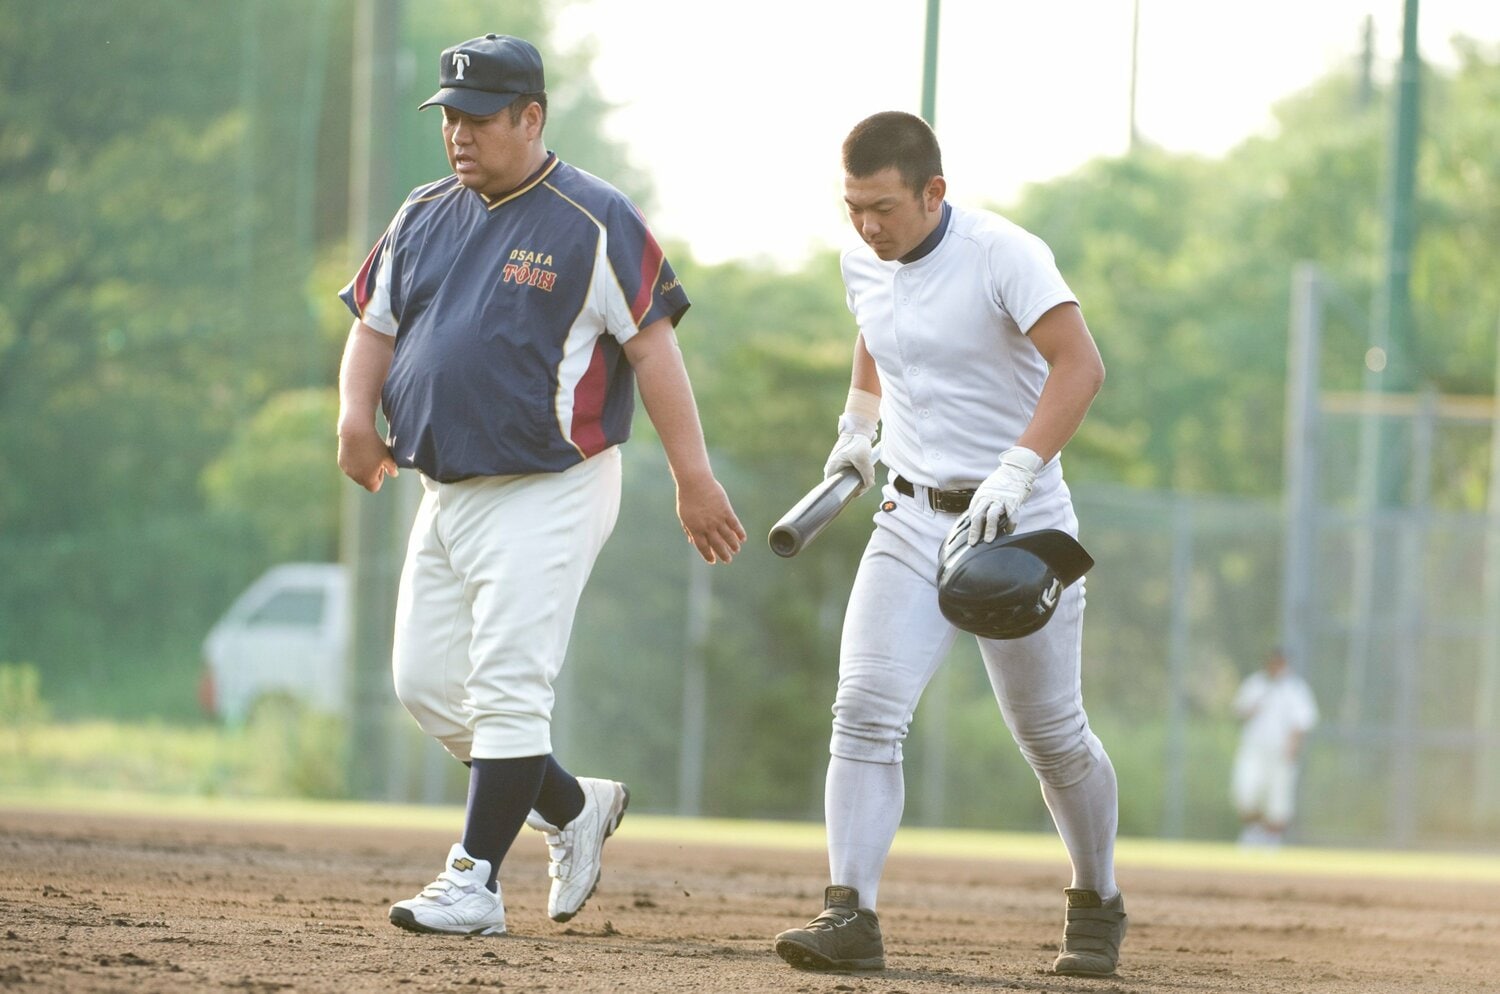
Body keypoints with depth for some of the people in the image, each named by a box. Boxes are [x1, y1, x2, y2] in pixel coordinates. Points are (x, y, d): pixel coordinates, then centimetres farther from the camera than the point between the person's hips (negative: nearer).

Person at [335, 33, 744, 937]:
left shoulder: (594, 222, -8)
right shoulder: (425, 217, 12)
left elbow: (653, 346, -11)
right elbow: (374, 326, 17)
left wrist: (694, 478, -15)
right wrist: (357, 413, -4)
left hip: (548, 492, -8)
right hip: (447, 492, 8)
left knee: (507, 687, -10)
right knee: (427, 683, 8)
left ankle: (476, 883, -6)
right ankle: (574, 808, 25)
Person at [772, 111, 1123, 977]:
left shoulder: (1005, 256, -17)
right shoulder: (864, 264, 4)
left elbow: (1080, 364, -28)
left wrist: (1015, 473, -37)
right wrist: (858, 425, 18)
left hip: (1020, 526, -5)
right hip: (911, 523, 5)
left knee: (1052, 736, 6)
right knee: (865, 711, -14)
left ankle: (1098, 903, 29)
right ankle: (852, 913, -17)